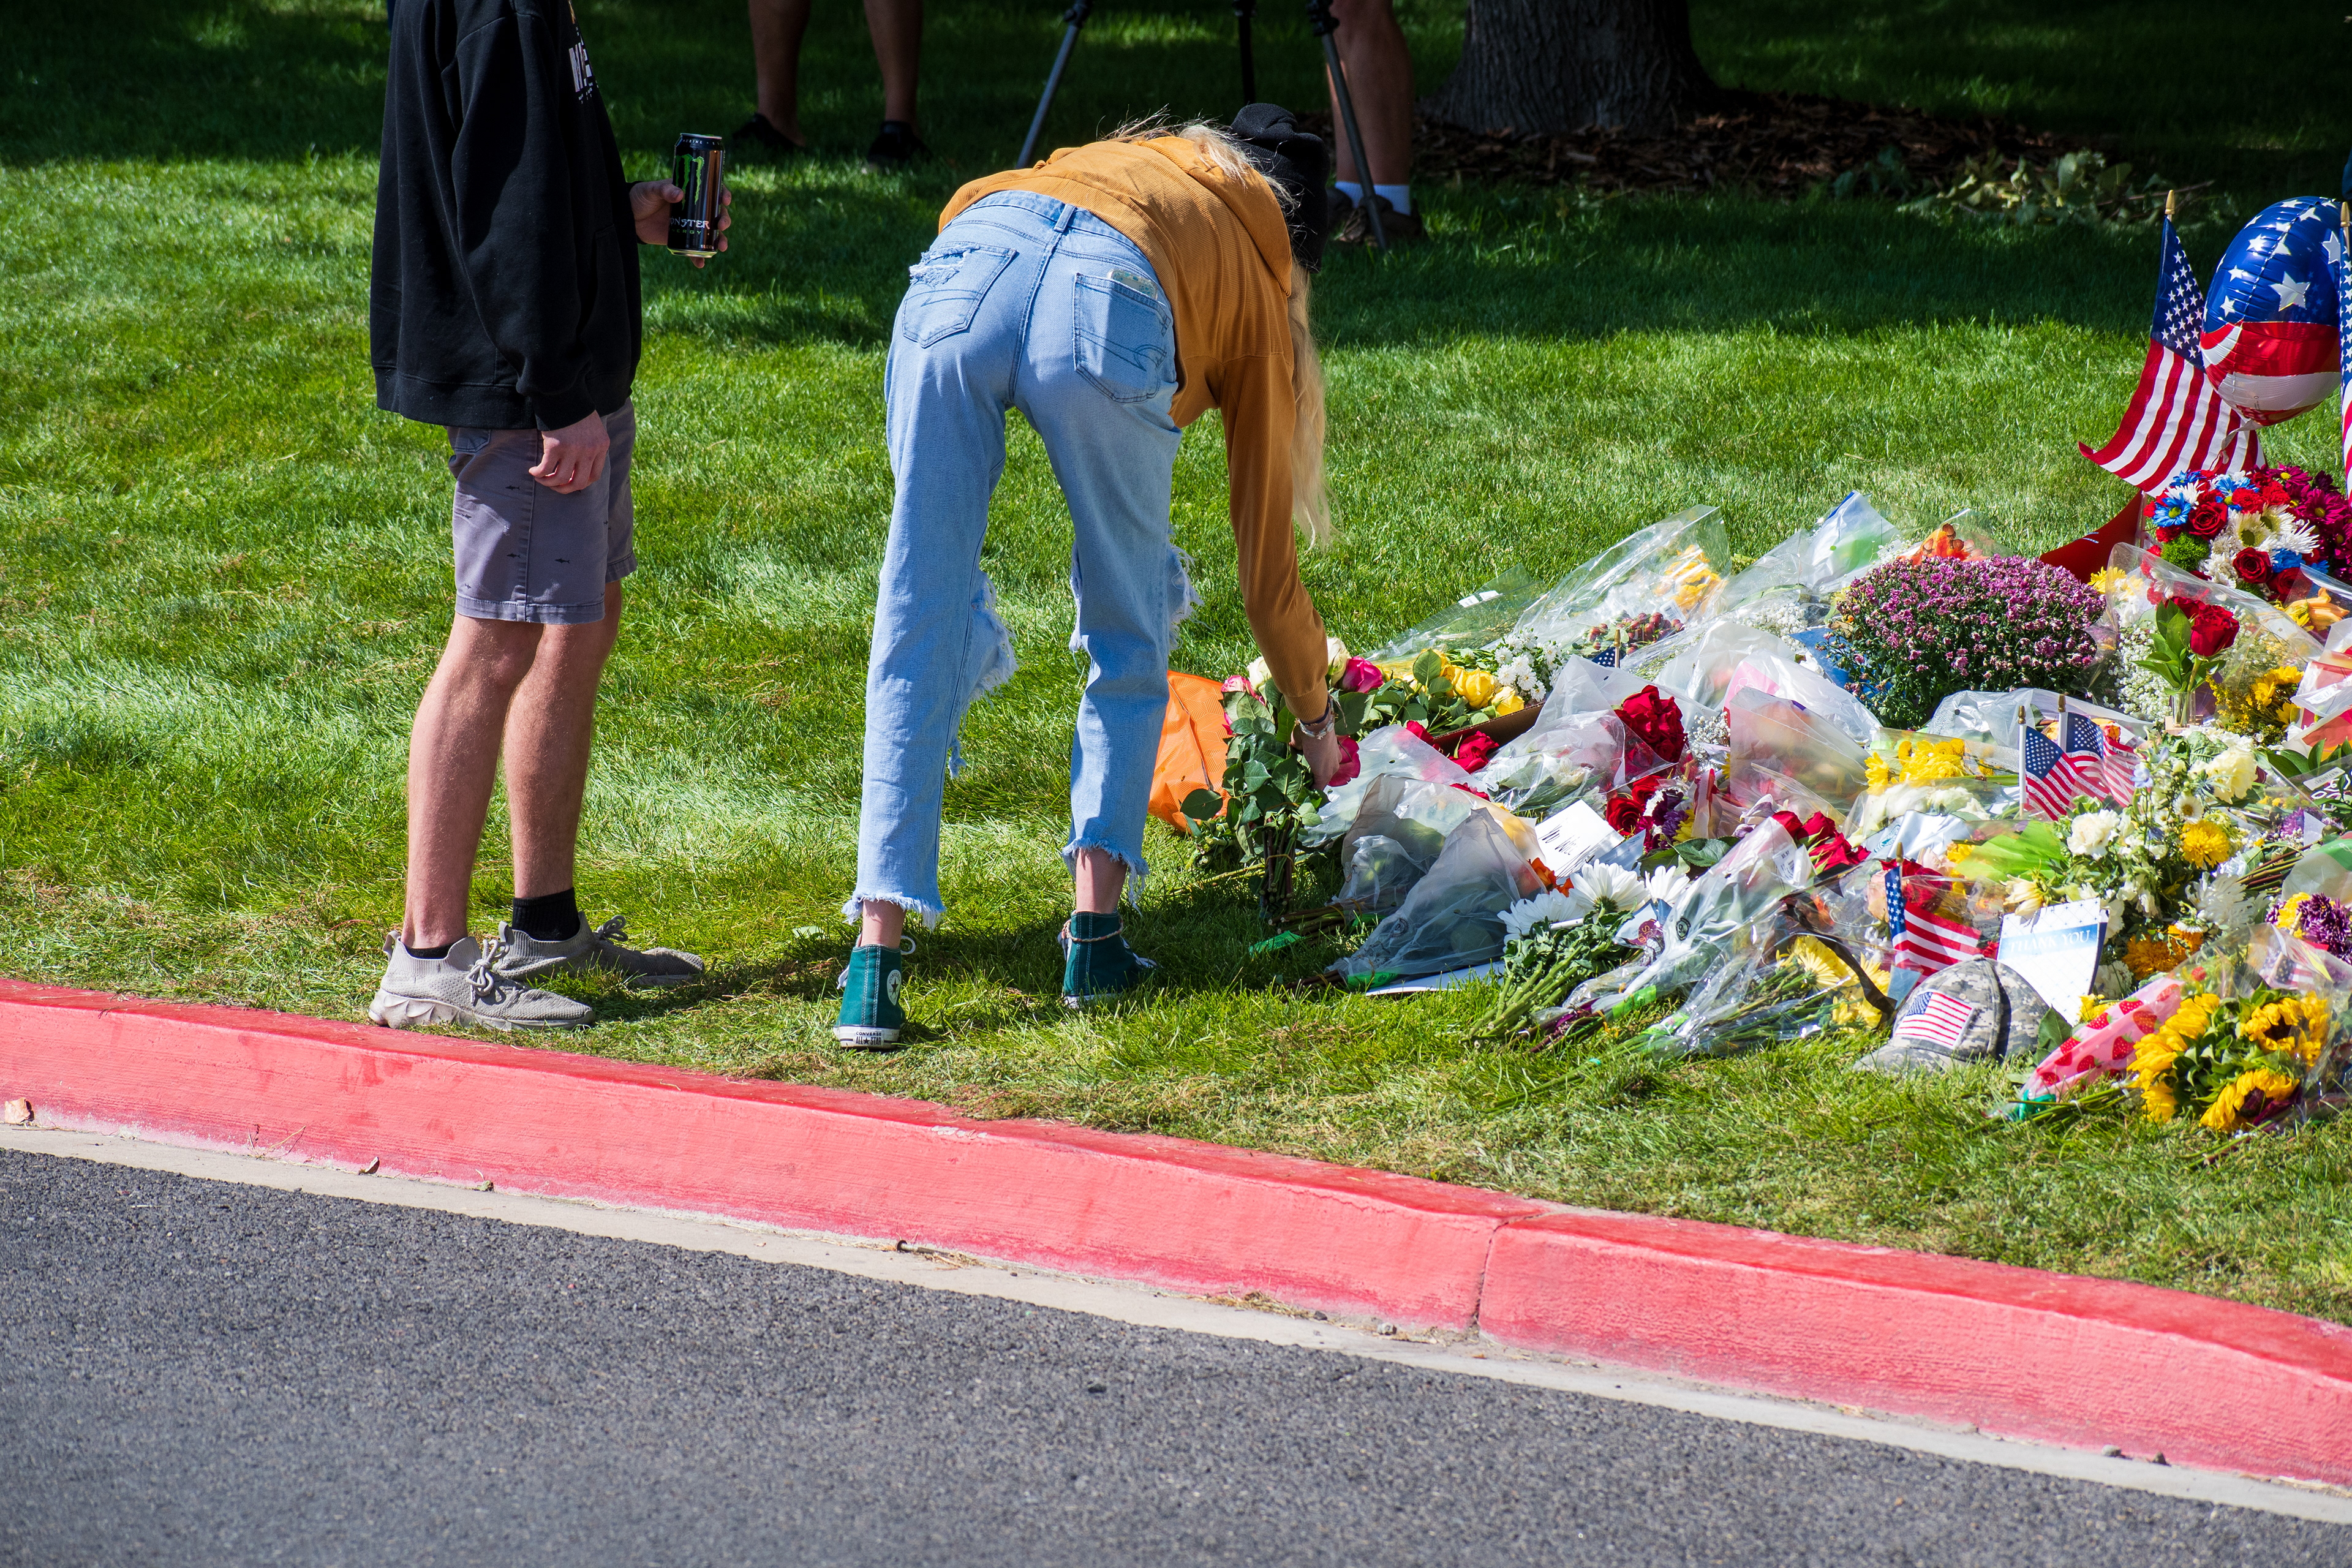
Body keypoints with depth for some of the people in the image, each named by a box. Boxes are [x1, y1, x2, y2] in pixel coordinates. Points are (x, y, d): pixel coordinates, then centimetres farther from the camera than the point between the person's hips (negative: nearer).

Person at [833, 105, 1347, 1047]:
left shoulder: (1120, 158, 45)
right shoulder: (1258, 288, 35)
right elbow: (1266, 557, 37)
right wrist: (1317, 722, 51)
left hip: (964, 265, 2)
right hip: (1107, 309, -2)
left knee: (917, 628, 6)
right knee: (1130, 642, 21)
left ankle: (876, 957, -1)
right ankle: (1096, 931, 12)